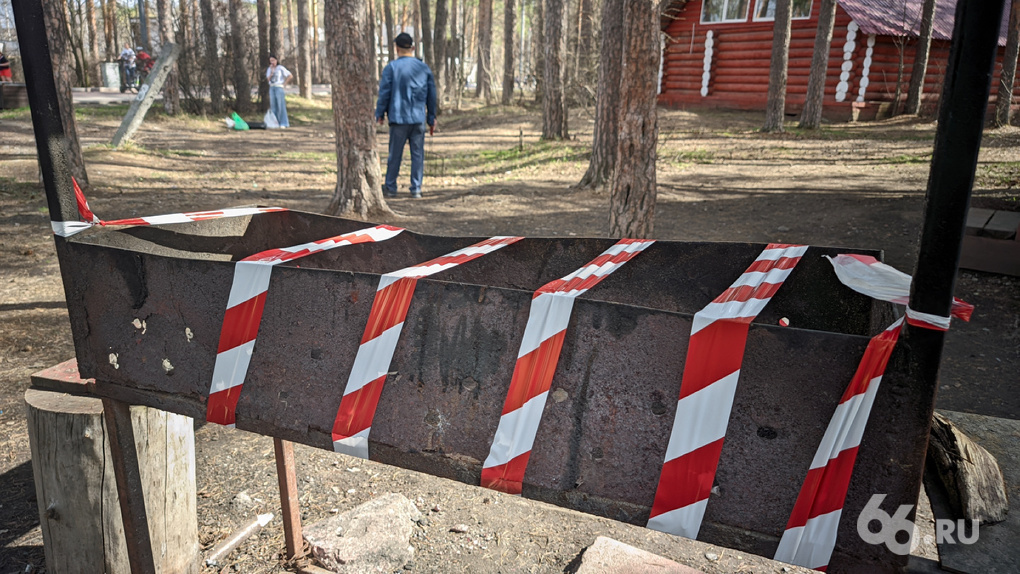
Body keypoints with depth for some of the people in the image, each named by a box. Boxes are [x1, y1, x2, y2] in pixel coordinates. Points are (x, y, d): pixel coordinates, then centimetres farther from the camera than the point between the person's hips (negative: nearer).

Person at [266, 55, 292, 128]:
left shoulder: (281, 68, -2)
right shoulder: (269, 69, 12)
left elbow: (290, 75, -6)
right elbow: (268, 79, 1)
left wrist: (284, 83, -5)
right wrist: (272, 71, -9)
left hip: (279, 87, -6)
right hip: (271, 88, 6)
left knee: (281, 105, -8)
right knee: (273, 106, 4)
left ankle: (284, 123, -7)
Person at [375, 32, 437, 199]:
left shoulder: (391, 67, -4)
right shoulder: (424, 68, 7)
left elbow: (384, 93, -4)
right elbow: (432, 96, 11)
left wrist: (379, 114, 7)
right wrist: (431, 119, 17)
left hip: (398, 118, -2)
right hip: (419, 119, 2)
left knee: (395, 154, 6)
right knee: (418, 154, 5)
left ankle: (390, 188, 15)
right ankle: (416, 189, 5)